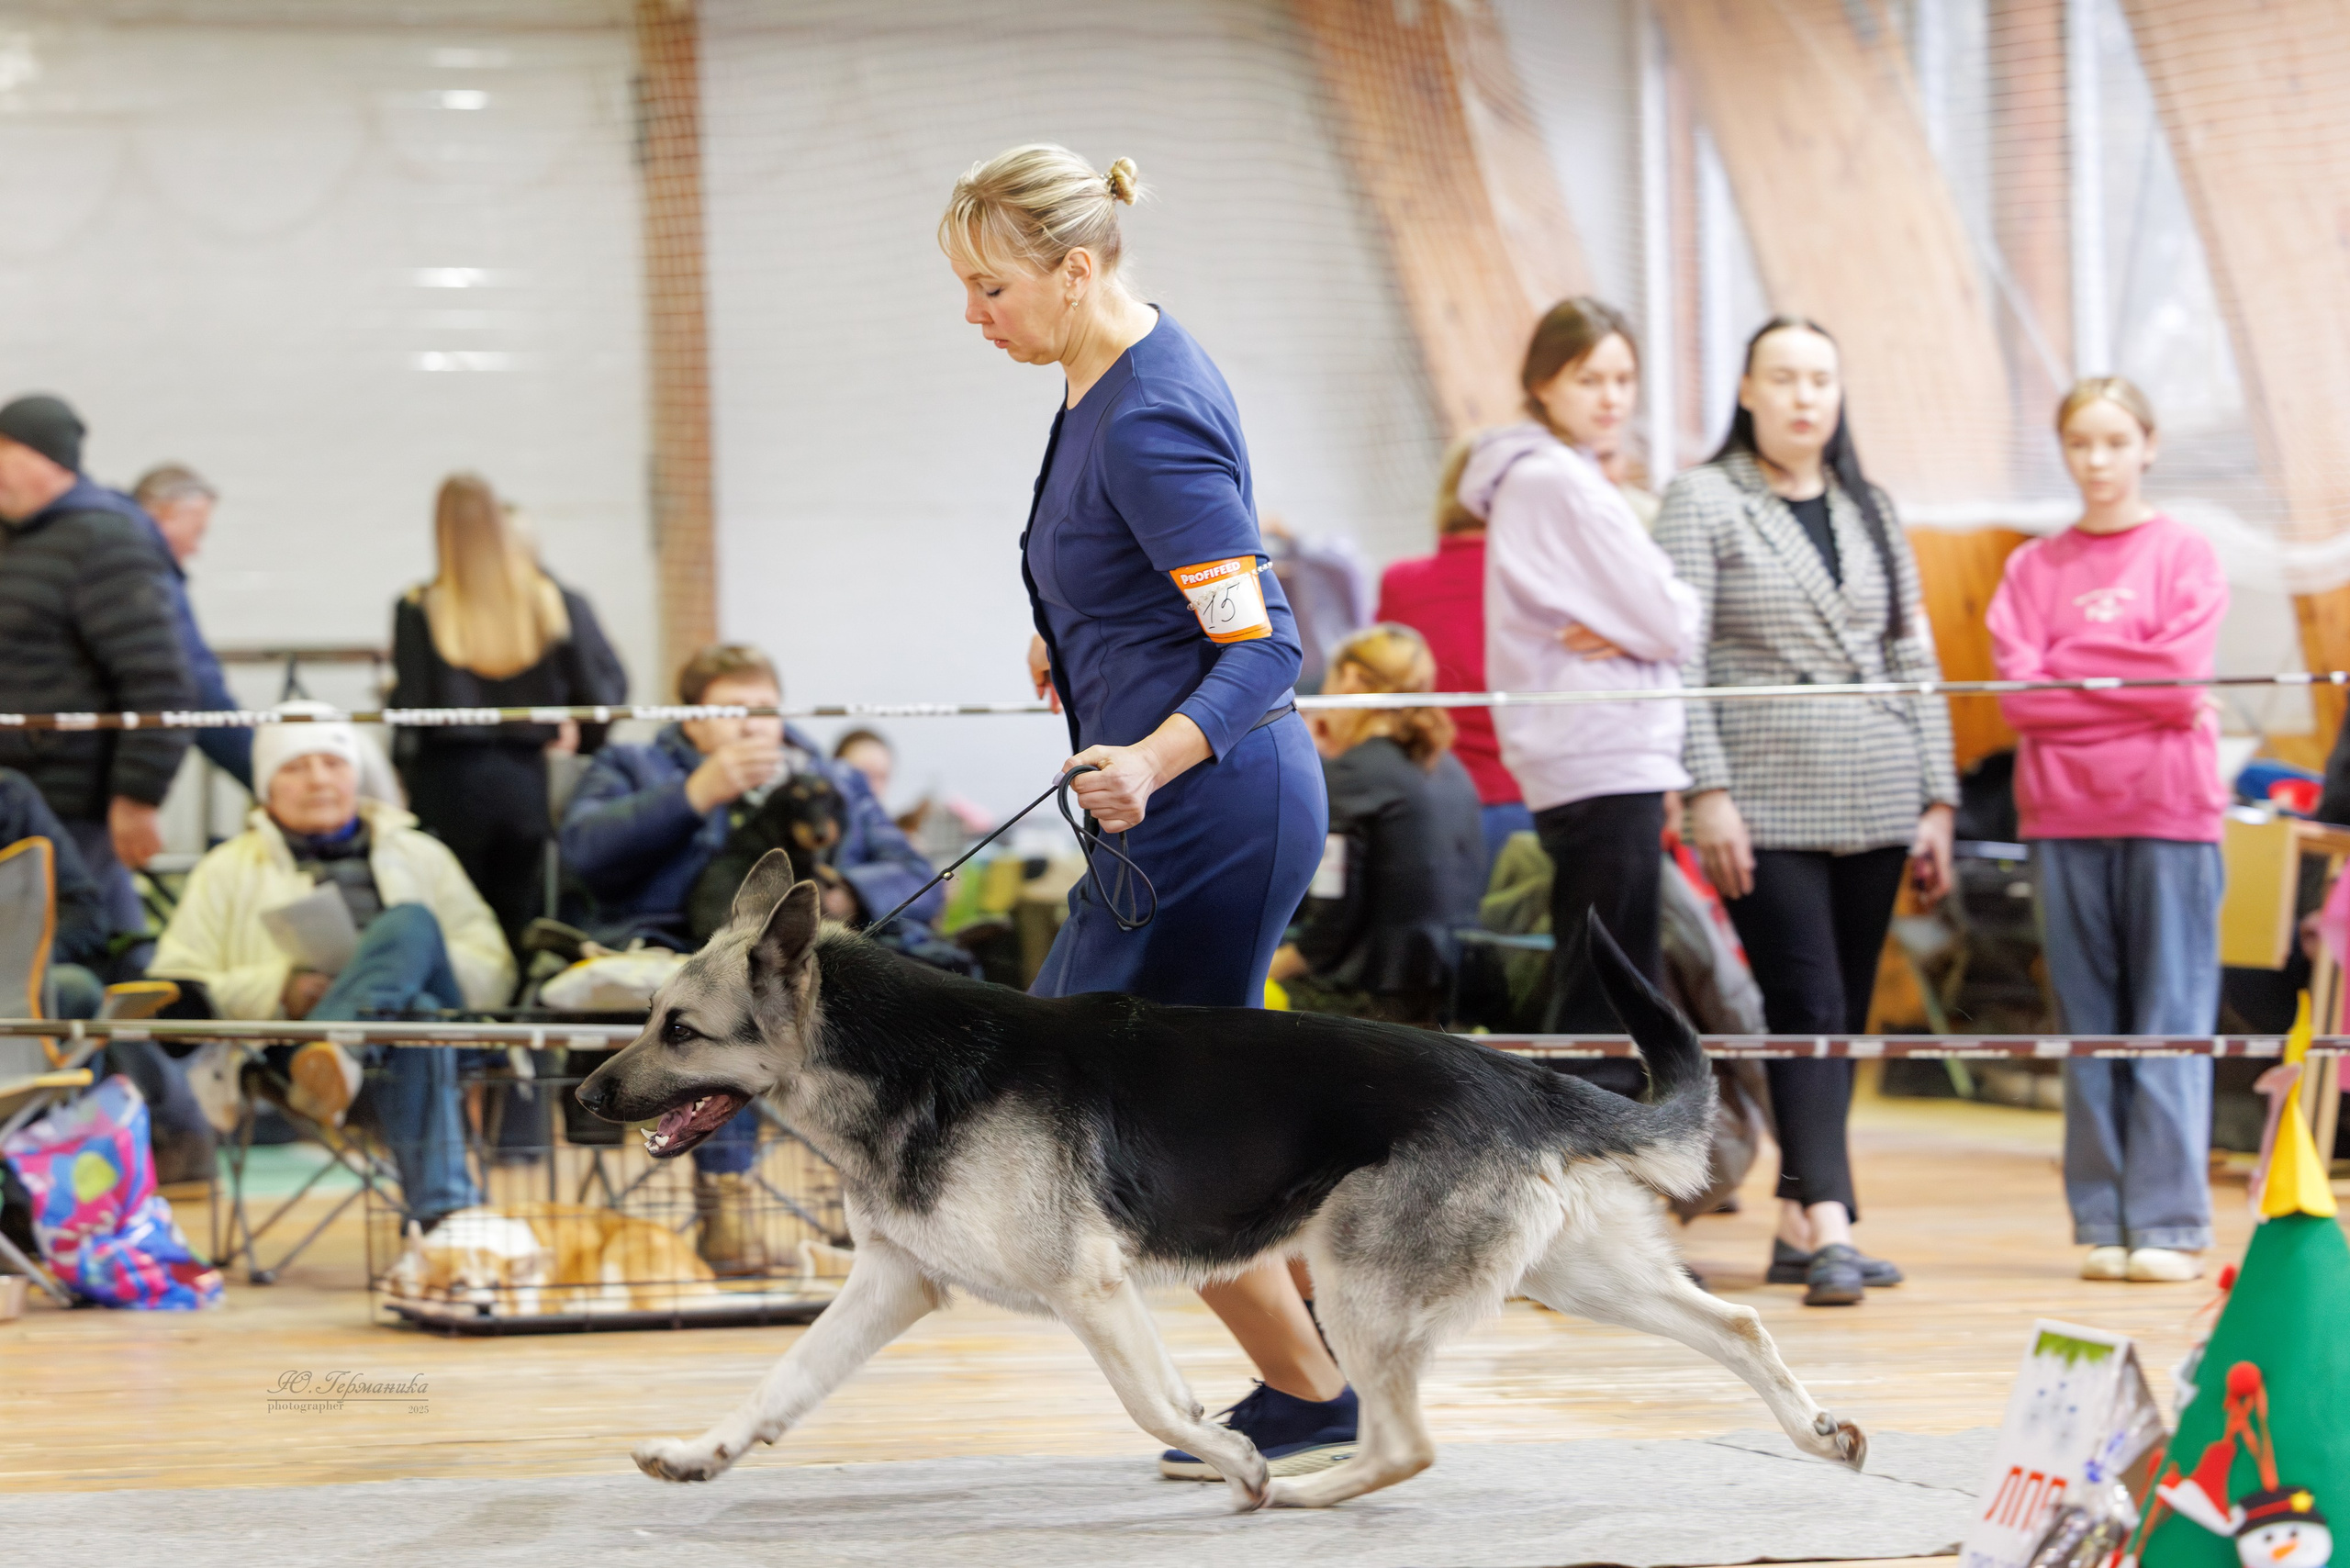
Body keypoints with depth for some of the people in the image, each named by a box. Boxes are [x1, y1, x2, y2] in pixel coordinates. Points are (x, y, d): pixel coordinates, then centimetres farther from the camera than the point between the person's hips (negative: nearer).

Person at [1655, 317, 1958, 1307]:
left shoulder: (1870, 511, 15)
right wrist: (1707, 791, -15)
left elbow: (1913, 660, 15)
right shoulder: (1702, 502, 0)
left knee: (1844, 1014, 6)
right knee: (1806, 1006, -13)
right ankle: (1829, 1224, -19)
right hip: (1767, 806, -5)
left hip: (1874, 802, 5)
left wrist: (1937, 800, 9)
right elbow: (1679, 659, -6)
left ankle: (1799, 1222, 12)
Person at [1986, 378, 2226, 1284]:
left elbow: (2181, 685, -8)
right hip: (2065, 817, 2)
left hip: (2168, 811, -2)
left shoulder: (2185, 555, 4)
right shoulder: (2034, 568, 10)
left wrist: (2067, 671, -4)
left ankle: (2169, 1224, -2)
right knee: (2089, 1026, 3)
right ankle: (2102, 1225, 6)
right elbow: (2018, 692, -1)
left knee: (2170, 1023, -3)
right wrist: (2127, 683, -7)